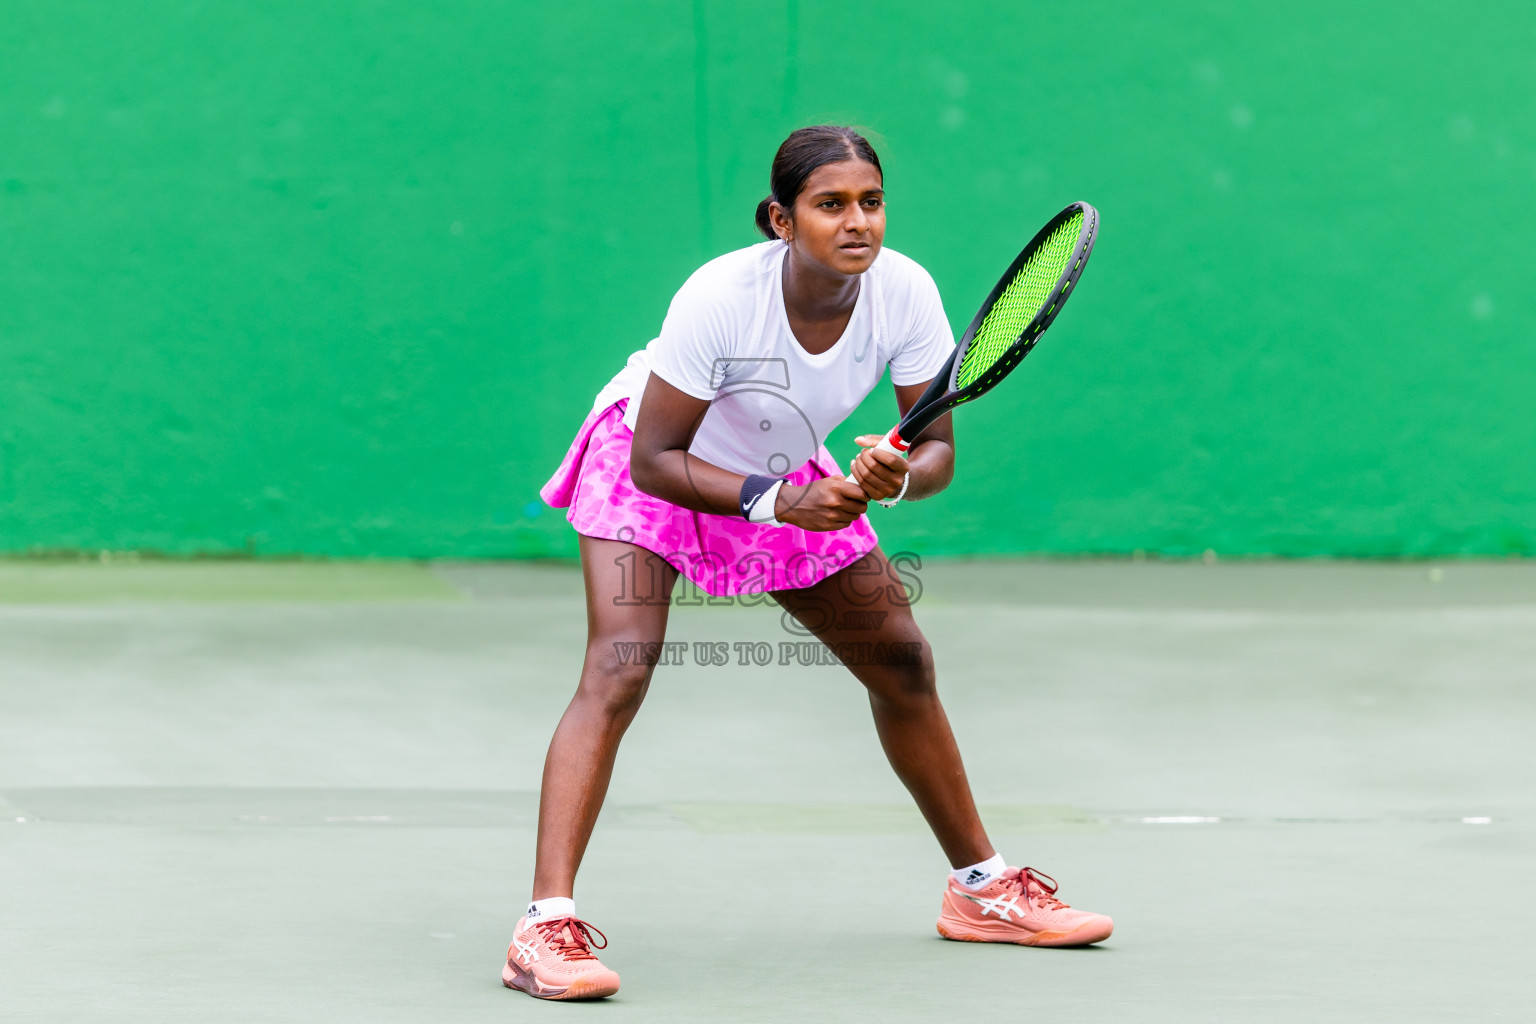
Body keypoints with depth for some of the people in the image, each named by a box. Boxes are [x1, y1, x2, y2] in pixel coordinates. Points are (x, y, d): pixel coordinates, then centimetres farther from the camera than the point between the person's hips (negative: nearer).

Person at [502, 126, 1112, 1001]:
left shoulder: (905, 292, -24)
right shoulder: (721, 298, -36)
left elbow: (937, 451, -17)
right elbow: (654, 460, -29)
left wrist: (898, 477, -39)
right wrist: (771, 500, -40)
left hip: (789, 479, 5)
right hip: (652, 466, -5)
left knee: (903, 664, 9)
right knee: (618, 673, -25)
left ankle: (982, 887, 28)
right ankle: (547, 926, -32)